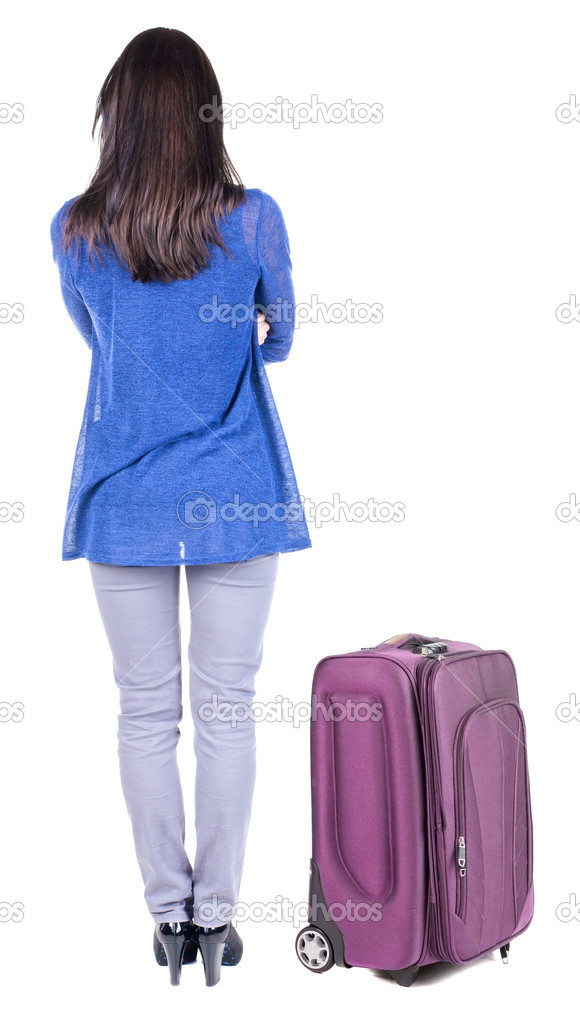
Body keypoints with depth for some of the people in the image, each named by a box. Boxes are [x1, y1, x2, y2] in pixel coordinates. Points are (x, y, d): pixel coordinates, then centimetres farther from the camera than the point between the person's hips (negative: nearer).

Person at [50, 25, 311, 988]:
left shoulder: (74, 231, -3)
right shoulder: (255, 218, -7)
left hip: (126, 499, 1)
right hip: (234, 499, -1)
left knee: (146, 713, 11)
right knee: (227, 710, 8)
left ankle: (168, 915, 21)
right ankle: (216, 916, 19)